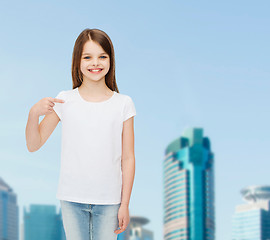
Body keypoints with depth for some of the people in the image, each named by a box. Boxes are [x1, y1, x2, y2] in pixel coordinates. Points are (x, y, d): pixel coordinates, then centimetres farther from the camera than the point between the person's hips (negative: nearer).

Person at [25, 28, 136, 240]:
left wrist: (125, 204, 0)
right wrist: (34, 113, -16)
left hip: (108, 200, 0)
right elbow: (33, 145, 2)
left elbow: (128, 158, 1)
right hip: (72, 198, 0)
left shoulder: (123, 104, 0)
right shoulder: (65, 101, 0)